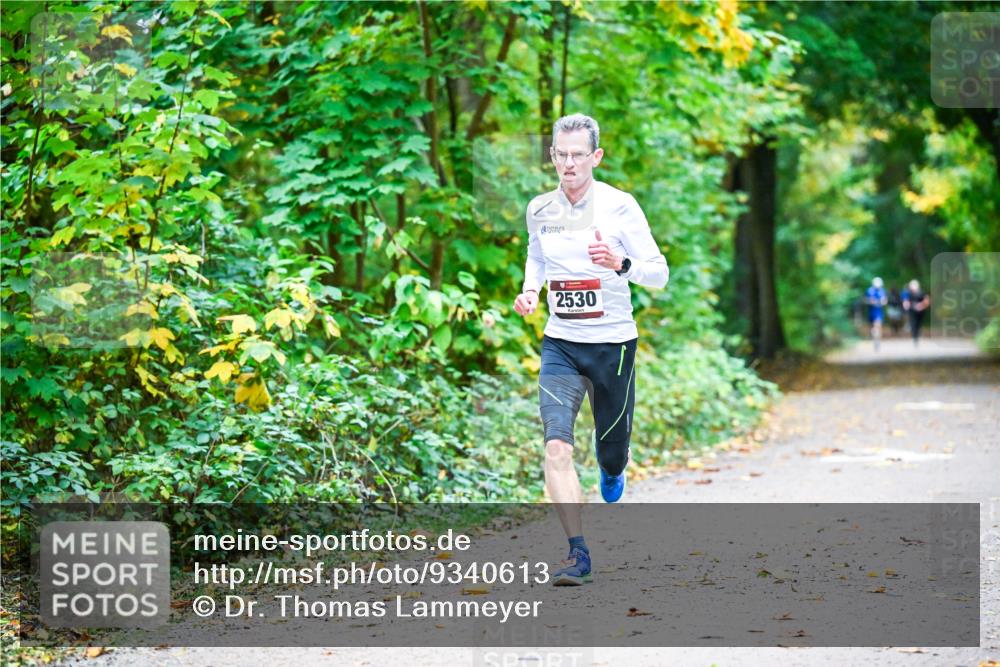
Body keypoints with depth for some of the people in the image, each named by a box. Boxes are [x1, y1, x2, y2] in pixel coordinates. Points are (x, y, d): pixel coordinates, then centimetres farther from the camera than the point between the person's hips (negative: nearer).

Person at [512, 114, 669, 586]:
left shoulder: (619, 206, -8)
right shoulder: (539, 210, 3)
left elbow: (659, 273, -7)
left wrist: (621, 263, -27)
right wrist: (528, 290, 3)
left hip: (613, 343, -2)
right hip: (560, 344, 2)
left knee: (611, 448, 11)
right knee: (556, 447, -17)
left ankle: (612, 470, 50)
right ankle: (578, 553, -14)